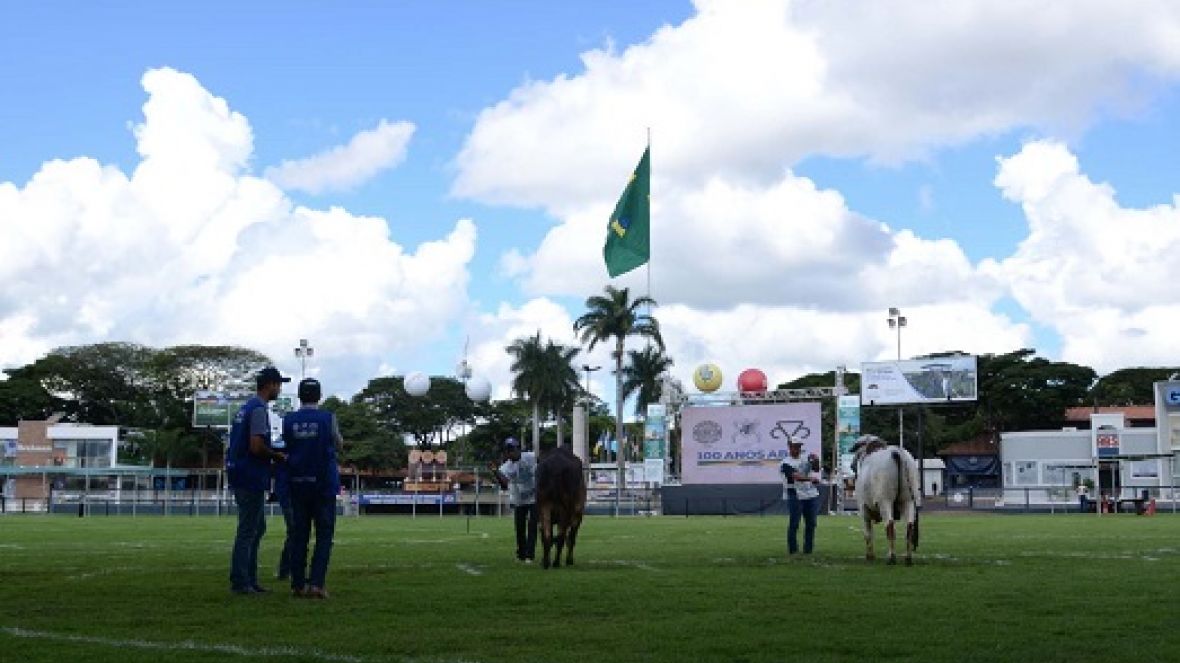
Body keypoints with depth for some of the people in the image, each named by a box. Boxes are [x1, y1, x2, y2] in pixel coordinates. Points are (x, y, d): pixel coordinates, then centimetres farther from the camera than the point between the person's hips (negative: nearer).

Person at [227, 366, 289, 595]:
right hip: (251, 479, -10)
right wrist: (277, 456, -7)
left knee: (258, 528, 16)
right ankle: (239, 582, 0)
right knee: (247, 531, -5)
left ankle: (249, 580, 20)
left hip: (241, 477, 10)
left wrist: (272, 455, 16)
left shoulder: (246, 407, 17)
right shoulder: (259, 409, -14)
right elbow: (256, 447, -23)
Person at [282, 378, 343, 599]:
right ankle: (316, 583, -8)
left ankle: (298, 585, 8)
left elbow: (286, 448, 10)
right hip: (324, 484, -3)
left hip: (298, 484, 3)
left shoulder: (289, 421, -1)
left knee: (299, 534, 9)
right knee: (324, 535, 2)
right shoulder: (328, 418, -6)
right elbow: (338, 445, 8)